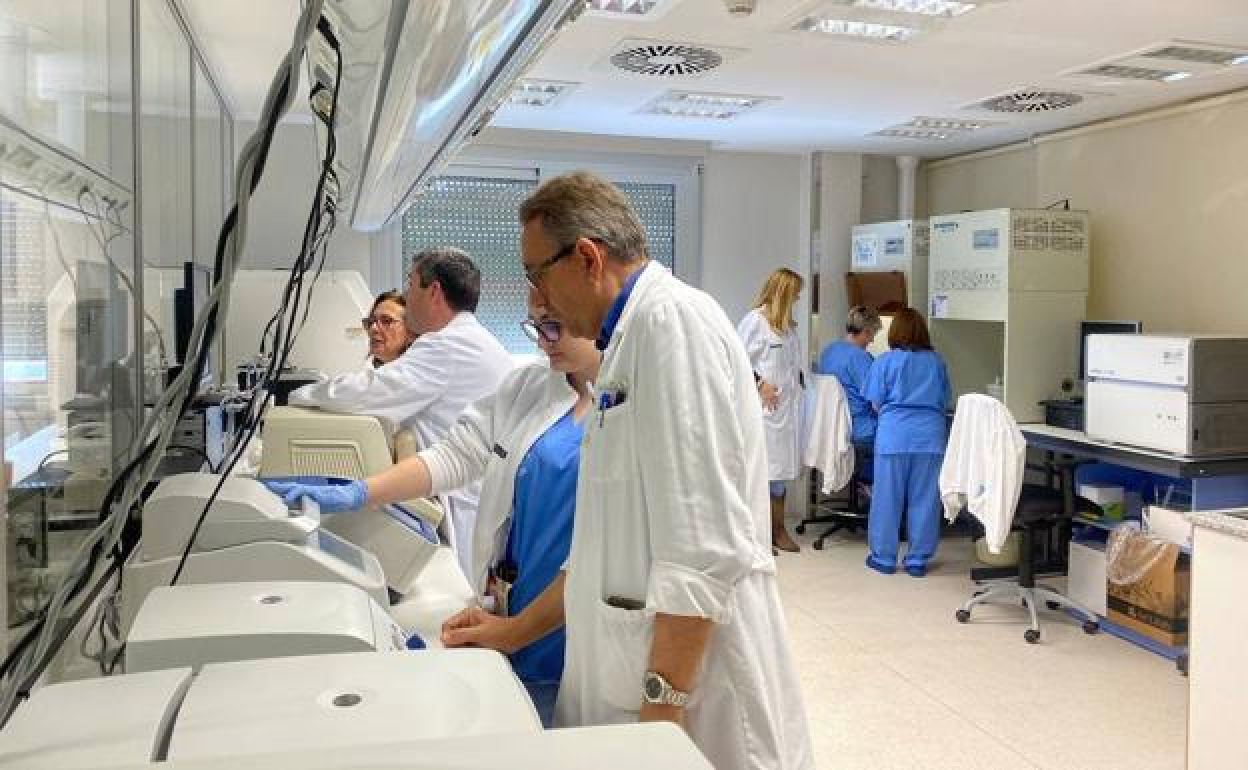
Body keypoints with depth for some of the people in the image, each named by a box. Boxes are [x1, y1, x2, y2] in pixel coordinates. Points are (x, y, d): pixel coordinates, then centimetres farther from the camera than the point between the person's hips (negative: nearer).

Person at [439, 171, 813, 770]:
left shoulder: (674, 319, -16)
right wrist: (517, 631, 18)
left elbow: (703, 549, -23)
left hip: (695, 696, -9)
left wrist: (661, 711, -21)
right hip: (624, 676, 9)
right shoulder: (627, 341, 14)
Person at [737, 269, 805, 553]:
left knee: (780, 468, 12)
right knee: (761, 468, -6)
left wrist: (798, 381, 6)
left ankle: (777, 529, 20)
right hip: (764, 408, -8)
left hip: (787, 407, 8)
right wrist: (759, 383, -13)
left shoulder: (788, 325, 14)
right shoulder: (755, 320, -10)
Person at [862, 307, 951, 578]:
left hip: (894, 436, -2)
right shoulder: (936, 361, 8)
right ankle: (918, 560, 13)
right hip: (931, 435, 2)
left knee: (888, 497, 6)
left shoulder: (885, 361, 0)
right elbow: (945, 401, 13)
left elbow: (877, 404, 1)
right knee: (924, 499, 7)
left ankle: (884, 558, 14)